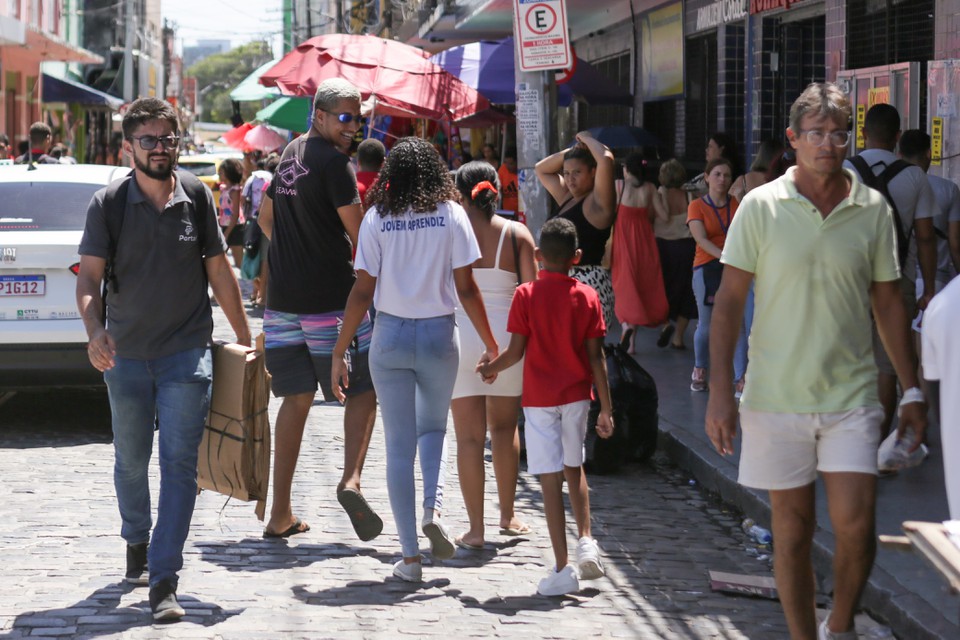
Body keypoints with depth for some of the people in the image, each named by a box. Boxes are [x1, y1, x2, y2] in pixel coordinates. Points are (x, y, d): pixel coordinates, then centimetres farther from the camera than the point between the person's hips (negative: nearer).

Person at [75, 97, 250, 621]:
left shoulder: (197, 198, 0)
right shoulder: (107, 205, -4)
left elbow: (219, 272, 7)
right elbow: (88, 277, -9)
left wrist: (245, 339, 9)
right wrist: (94, 331, -28)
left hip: (186, 353, -1)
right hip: (125, 354, 1)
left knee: (180, 462, -10)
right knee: (131, 459, 15)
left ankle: (164, 581, -11)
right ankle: (136, 543, 42)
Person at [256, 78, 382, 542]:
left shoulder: (290, 154, 15)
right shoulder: (334, 162, -11)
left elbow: (265, 218, 25)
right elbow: (358, 231, -12)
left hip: (283, 296, 7)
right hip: (331, 297, -7)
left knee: (296, 398, 10)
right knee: (362, 390, 2)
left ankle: (281, 513, 7)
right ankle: (351, 478, -20)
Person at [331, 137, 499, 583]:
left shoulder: (376, 219, -3)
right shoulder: (451, 215, -4)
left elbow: (362, 291, -5)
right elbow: (466, 288, -4)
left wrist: (340, 353, 1)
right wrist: (490, 344, 6)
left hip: (390, 335, 0)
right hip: (439, 333, 0)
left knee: (399, 445, 7)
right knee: (433, 428, 22)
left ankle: (410, 557, 6)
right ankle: (433, 508, -5)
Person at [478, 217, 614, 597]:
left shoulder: (526, 295, -7)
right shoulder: (587, 298, -2)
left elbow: (516, 351, -8)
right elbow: (596, 357, -2)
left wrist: (490, 369, 12)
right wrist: (606, 407, 2)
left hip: (539, 398, -2)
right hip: (576, 394, 3)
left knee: (551, 479, -3)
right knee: (574, 468, 23)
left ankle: (562, 569, -5)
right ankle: (586, 541, 10)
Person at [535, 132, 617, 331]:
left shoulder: (598, 201, -8)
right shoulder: (567, 197, 17)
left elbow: (606, 159, -23)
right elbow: (541, 169, 27)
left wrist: (586, 139, -5)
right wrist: (573, 150, 14)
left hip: (589, 281, -9)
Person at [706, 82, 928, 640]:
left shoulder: (873, 209, 2)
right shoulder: (761, 207, -3)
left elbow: (888, 302, 10)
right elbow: (730, 301, -2)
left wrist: (912, 389, 9)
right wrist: (720, 391, -8)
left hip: (851, 395, 1)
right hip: (776, 398, -1)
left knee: (856, 525, -7)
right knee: (792, 530, 6)